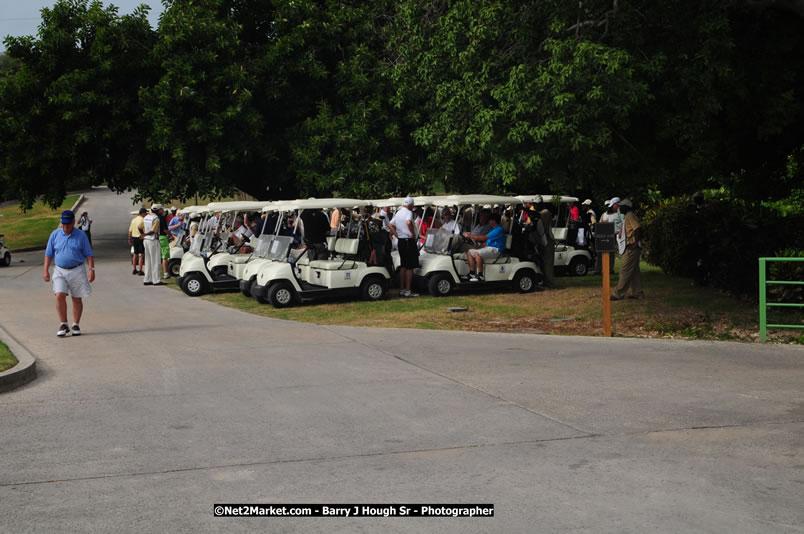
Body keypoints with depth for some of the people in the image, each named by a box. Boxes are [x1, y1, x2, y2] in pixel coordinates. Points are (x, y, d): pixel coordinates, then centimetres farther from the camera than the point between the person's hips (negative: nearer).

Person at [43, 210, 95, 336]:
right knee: (60, 296, -15)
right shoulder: (55, 234, 3)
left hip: (77, 270, 0)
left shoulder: (81, 236, 0)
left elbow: (88, 254, 2)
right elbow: (48, 254, 8)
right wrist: (46, 271, 2)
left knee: (77, 299, 5)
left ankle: (76, 325, 17)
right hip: (60, 270, 1)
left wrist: (92, 270, -7)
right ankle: (63, 325, -5)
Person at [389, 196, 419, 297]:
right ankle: (408, 291, -4)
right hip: (409, 241, -8)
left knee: (403, 266, 14)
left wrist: (397, 236, 12)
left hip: (400, 241, 8)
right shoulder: (408, 212, -13)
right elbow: (409, 222, -32)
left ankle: (401, 289, 16)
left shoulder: (398, 213, 13)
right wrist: (413, 234, -20)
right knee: (410, 267, -4)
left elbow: (390, 225, 15)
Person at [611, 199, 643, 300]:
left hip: (632, 248, -11)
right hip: (631, 247, 11)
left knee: (625, 271, -8)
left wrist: (635, 243, -23)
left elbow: (638, 228, -24)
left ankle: (618, 293, -6)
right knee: (634, 271, 13)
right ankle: (637, 292, 16)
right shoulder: (628, 216, 19)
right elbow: (637, 229, 23)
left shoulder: (629, 216, -12)